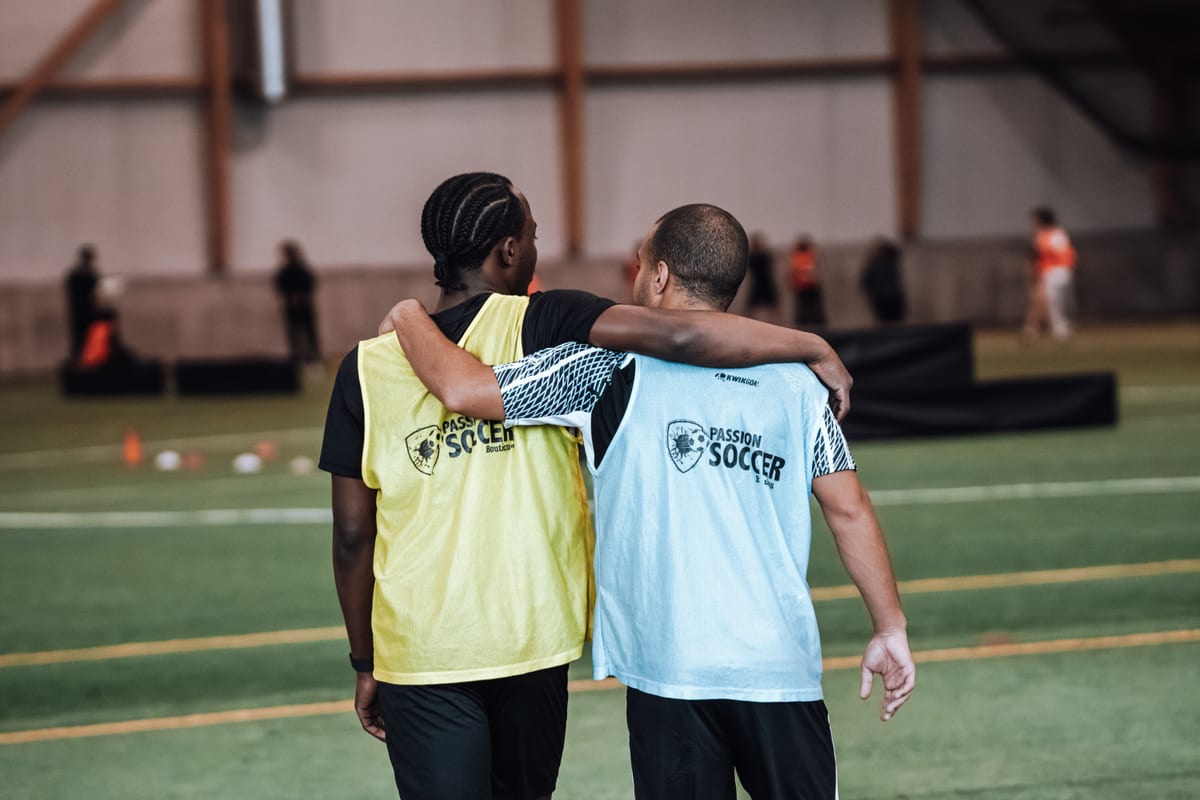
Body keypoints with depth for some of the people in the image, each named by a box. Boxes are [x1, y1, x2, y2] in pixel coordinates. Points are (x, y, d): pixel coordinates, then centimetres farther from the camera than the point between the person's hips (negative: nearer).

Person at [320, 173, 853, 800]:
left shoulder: (367, 368, -3)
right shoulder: (538, 326, -9)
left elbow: (352, 534, 1)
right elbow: (676, 336, -23)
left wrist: (364, 664, 12)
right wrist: (813, 348, -12)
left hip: (418, 650, 0)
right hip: (532, 640, 0)